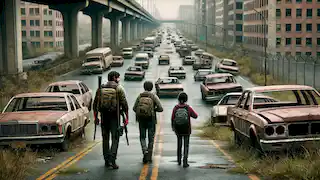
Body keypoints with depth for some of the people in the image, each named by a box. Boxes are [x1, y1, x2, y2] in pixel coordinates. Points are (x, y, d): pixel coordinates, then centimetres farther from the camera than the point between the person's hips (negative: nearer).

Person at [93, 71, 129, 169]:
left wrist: (95, 117, 13)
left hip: (104, 116, 4)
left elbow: (95, 104, 7)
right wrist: (127, 117, -2)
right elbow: (124, 104, -7)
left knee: (105, 138, 12)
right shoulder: (119, 88, -3)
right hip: (115, 116, -3)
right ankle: (112, 160, -13)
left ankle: (107, 161, 16)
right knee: (115, 138, -1)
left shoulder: (100, 88, 7)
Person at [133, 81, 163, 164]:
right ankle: (149, 157, 9)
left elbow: (134, 108, -1)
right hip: (151, 120, -1)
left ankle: (145, 150, -13)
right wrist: (154, 109, 8)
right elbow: (160, 109, -11)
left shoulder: (140, 96, 1)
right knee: (151, 138, 10)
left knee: (142, 137, 13)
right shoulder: (154, 96, -6)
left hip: (141, 120, 2)